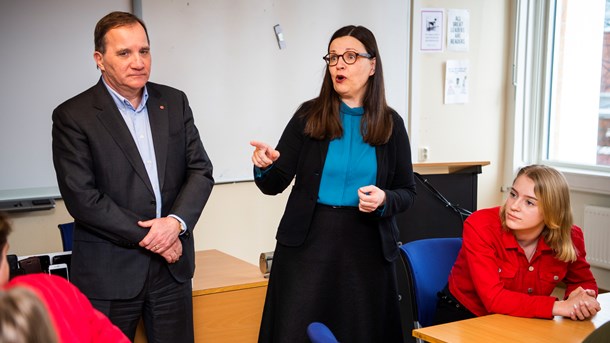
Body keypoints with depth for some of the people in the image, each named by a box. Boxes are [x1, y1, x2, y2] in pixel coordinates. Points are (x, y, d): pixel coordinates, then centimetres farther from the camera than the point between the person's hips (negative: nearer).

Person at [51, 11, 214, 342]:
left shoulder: (175, 102, 6)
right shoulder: (72, 116, -7)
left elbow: (200, 170, 4)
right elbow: (82, 198, -13)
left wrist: (177, 221, -13)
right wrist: (148, 237, -13)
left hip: (172, 267, 4)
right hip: (108, 274, -4)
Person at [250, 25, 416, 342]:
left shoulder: (391, 123, 2)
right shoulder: (309, 116, -1)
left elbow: (407, 192, 7)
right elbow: (275, 184, -2)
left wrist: (384, 200, -15)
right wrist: (264, 167, -24)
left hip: (366, 244, 1)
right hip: (308, 241, -1)